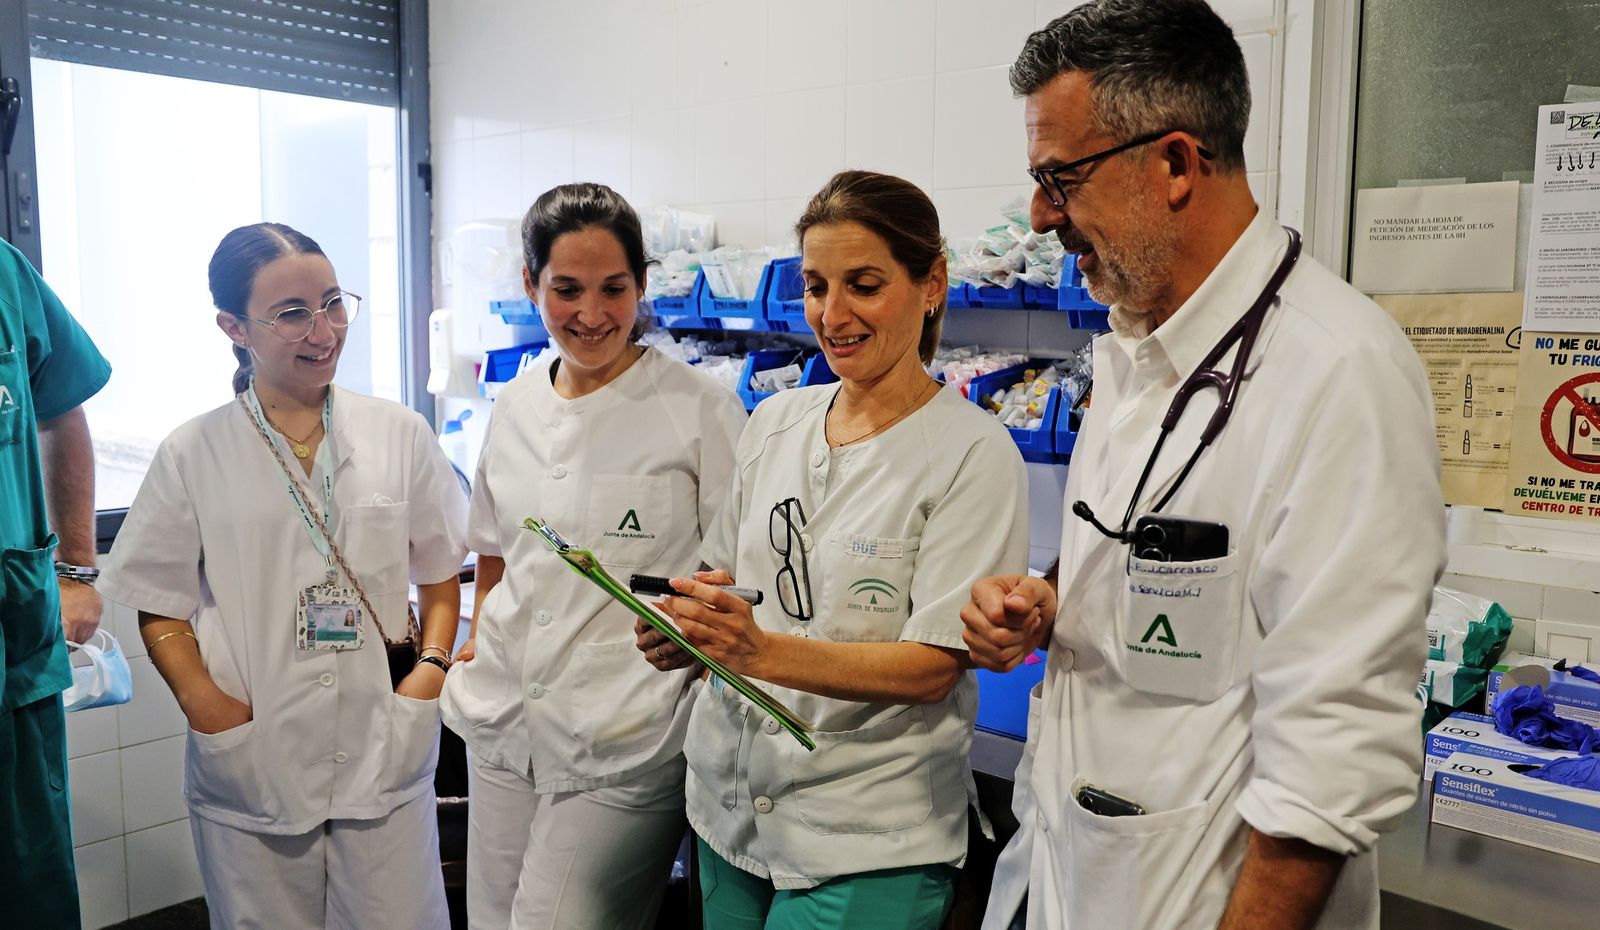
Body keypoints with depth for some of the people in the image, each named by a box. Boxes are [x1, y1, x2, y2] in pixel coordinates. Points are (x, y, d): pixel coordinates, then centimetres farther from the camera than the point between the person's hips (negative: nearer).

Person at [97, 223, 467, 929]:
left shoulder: (399, 435, 3)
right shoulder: (192, 456, 0)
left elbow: (440, 572, 10)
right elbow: (161, 608, 3)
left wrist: (433, 664, -5)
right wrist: (204, 703, -12)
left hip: (387, 754, 1)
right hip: (251, 763, 0)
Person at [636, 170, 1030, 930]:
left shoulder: (972, 453, -13)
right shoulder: (773, 423, 4)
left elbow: (933, 666, -16)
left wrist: (762, 651, -29)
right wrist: (686, 630, -10)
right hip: (729, 800, 5)